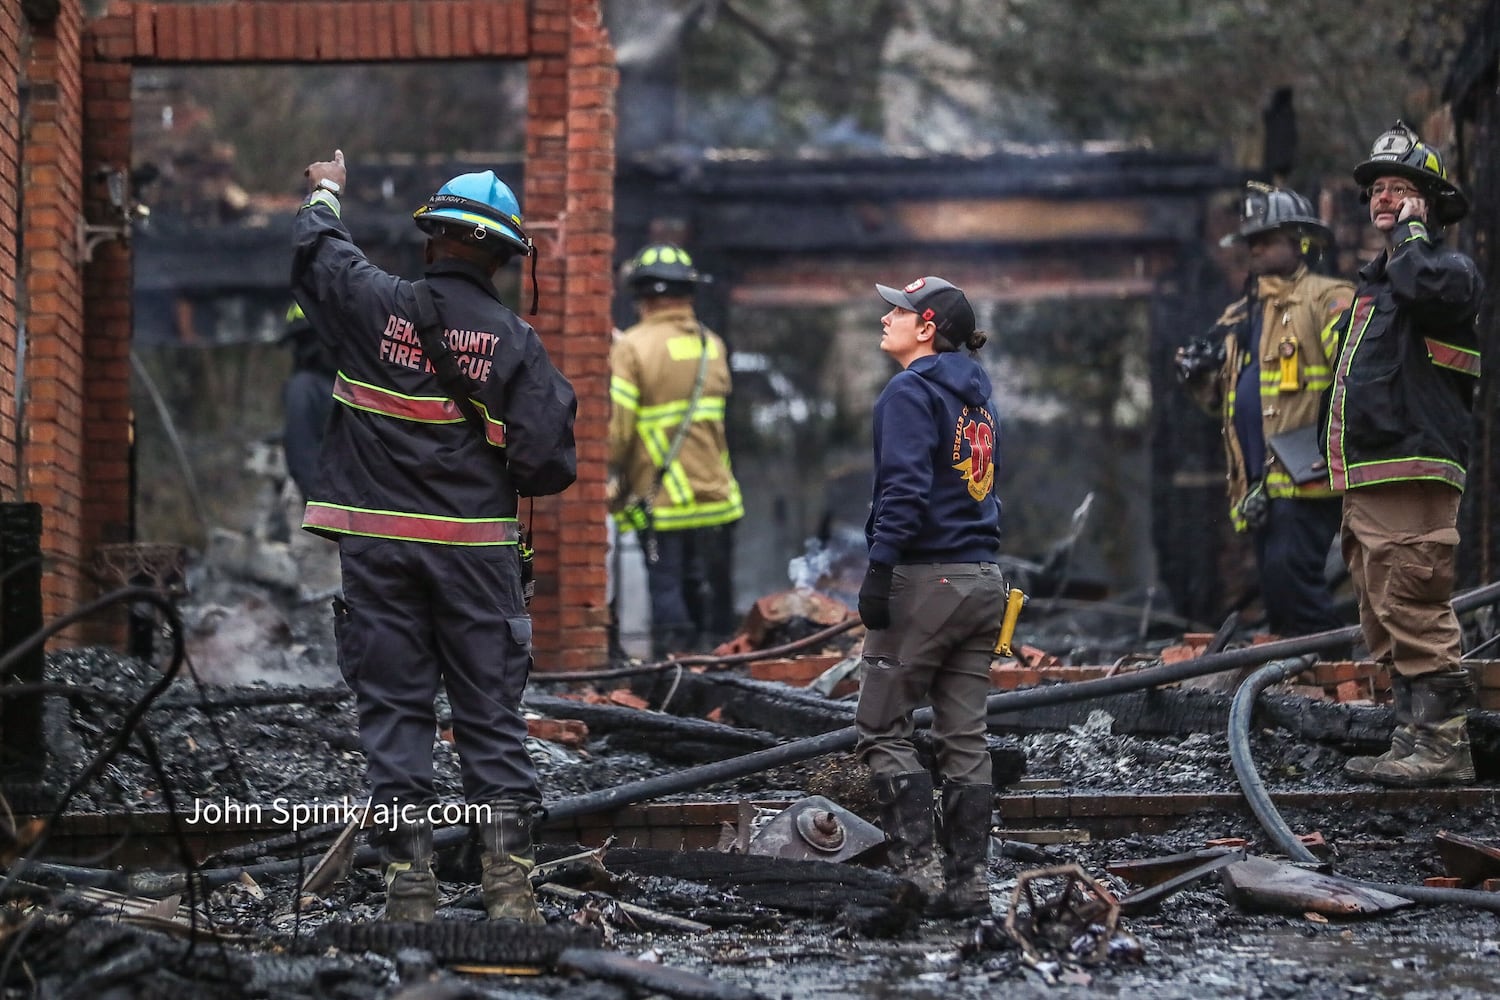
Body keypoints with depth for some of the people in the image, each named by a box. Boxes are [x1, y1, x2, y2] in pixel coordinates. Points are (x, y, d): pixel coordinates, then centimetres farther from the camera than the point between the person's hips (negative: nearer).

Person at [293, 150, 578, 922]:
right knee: (491, 714, 6)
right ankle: (507, 881, 1)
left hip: (378, 545, 0)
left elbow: (315, 252, 15)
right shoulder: (515, 340, -4)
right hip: (475, 549, 0)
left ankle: (409, 885, 5)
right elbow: (549, 462, -7)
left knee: (394, 711, 6)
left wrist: (326, 196, 36)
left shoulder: (379, 305, -5)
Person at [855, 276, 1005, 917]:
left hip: (926, 576, -8)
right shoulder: (976, 394, 16)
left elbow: (904, 488, -19)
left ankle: (919, 866, -9)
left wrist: (879, 570, -21)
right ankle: (968, 882, 8)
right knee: (965, 739, 8)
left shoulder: (910, 391, -8)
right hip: (984, 578, 8)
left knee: (881, 729, -2)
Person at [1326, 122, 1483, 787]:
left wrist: (1410, 232, -11)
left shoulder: (1451, 268, -3)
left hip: (1411, 477, -10)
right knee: (1386, 624, 12)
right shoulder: (1374, 282, 25)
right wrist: (1345, 486, 26)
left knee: (1415, 614, -15)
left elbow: (1429, 288, -31)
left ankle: (1443, 746, -15)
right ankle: (1412, 742, 17)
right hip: (1365, 483, 10)